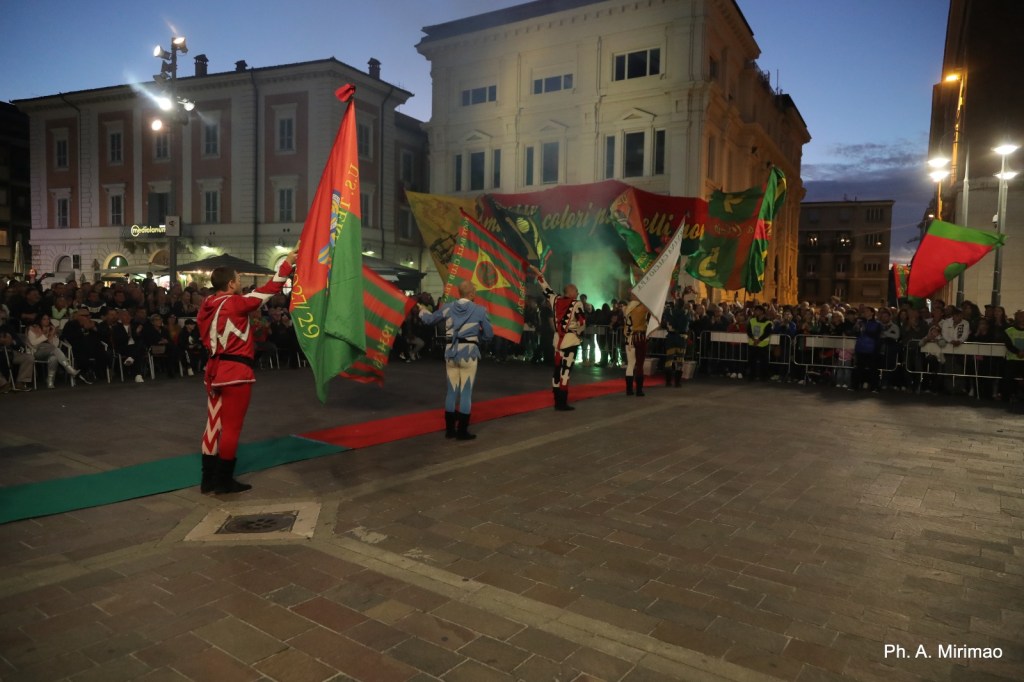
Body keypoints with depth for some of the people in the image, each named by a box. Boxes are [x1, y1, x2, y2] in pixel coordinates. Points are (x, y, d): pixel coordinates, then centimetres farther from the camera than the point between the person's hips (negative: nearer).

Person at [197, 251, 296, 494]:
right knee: (231, 427, 0)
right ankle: (223, 481, 8)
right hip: (236, 372, -8)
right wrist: (287, 264, 1)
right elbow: (268, 290, -9)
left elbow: (209, 337, 16)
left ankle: (209, 479, 20)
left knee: (214, 423, 13)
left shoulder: (206, 306, 7)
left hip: (215, 370, 8)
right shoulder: (235, 303, -15)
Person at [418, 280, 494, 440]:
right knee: (466, 392, 1)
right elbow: (489, 334, 0)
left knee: (452, 391, 12)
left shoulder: (449, 307, 4)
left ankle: (449, 429, 19)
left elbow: (429, 319, 13)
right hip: (469, 352, -4)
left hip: (450, 352, 4)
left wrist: (423, 310, 35)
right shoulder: (480, 310, -4)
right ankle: (462, 431, 4)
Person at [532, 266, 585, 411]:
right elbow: (582, 323, -10)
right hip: (571, 340, -6)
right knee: (566, 369, -7)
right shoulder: (576, 304, -10)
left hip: (558, 339, 6)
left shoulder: (556, 300, 5)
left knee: (557, 368, 13)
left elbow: (546, 289, 18)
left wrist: (539, 274, 31)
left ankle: (557, 401, 18)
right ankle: (562, 403, -7)